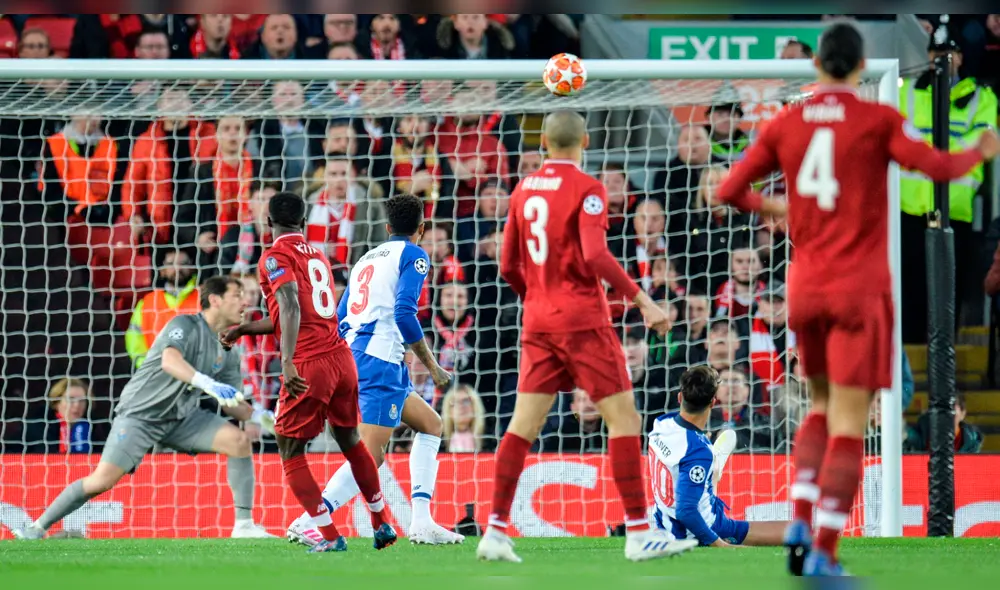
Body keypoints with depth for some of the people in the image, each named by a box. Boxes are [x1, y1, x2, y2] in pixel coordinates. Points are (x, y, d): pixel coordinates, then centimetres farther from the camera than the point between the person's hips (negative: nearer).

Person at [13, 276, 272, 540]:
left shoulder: (226, 352, 8)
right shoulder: (186, 325, -14)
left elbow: (232, 405, 9)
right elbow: (169, 361, -34)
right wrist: (208, 383, -48)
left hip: (182, 416, 7)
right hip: (141, 412, -7)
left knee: (239, 440, -14)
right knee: (104, 479, -18)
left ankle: (244, 525, -9)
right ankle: (38, 528, -2)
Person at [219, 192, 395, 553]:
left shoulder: (275, 257, -3)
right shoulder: (317, 255, 20)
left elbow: (291, 308, -19)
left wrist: (287, 362, -28)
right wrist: (242, 330, 33)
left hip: (308, 365, -7)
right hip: (342, 358, 7)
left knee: (290, 452, 4)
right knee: (350, 440, 24)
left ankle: (330, 536, -3)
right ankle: (382, 524, 30)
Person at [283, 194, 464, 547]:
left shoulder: (366, 259, 24)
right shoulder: (413, 256, 1)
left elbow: (338, 321, 23)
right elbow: (404, 314, -13)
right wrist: (432, 367, -8)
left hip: (352, 358, 9)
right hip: (381, 362, -9)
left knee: (431, 424, 20)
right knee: (371, 455, -15)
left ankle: (422, 522, 10)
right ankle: (309, 522, -28)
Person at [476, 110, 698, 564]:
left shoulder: (524, 190, 11)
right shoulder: (586, 189, -8)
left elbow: (508, 266, 14)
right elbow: (595, 256, -20)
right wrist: (643, 301, -16)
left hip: (538, 322, 6)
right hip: (582, 321, -6)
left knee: (524, 423, 5)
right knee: (623, 417, -2)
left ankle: (495, 531, -2)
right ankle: (639, 533, -6)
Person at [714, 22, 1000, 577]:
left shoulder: (785, 124, 3)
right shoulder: (879, 120, -8)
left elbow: (729, 191, 3)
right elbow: (936, 166, -17)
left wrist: (767, 206, 24)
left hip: (805, 286, 4)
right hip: (860, 288, -4)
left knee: (824, 408, 22)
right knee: (849, 422, -2)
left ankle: (799, 520, 4)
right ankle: (823, 551, -10)